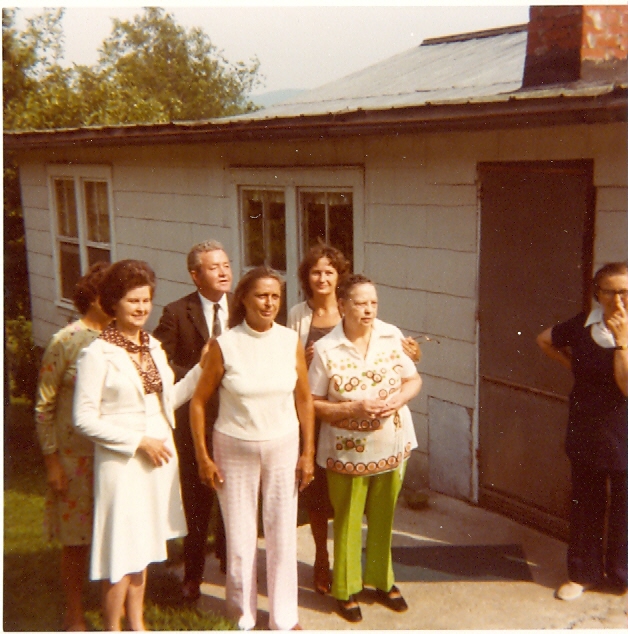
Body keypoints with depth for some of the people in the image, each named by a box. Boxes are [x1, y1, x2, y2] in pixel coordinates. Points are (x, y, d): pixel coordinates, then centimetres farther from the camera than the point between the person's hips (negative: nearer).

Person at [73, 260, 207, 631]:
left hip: (158, 456, 6)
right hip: (122, 461, -6)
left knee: (144, 543, 17)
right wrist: (138, 441, -15)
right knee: (121, 548, 2)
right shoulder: (97, 354, -13)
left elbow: (166, 401, 8)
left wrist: (203, 368, 3)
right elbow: (85, 419, -14)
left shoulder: (154, 347, 6)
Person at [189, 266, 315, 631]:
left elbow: (304, 399, 3)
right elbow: (198, 402, -3)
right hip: (235, 449, -1)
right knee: (240, 536, 9)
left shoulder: (291, 342, -4)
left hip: (283, 447, 2)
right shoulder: (224, 346, -10)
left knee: (283, 534, 9)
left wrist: (308, 453, 2)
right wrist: (203, 457, -4)